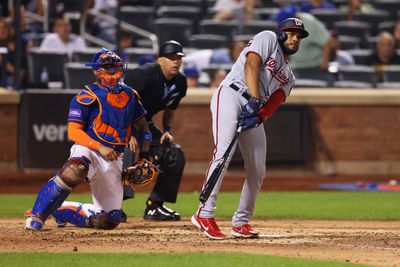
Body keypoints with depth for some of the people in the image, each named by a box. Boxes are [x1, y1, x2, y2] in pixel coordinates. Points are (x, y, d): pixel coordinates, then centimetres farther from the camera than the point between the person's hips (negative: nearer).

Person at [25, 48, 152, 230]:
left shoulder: (129, 95, 13)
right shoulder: (88, 96, -5)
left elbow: (142, 126, 25)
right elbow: (74, 132, -11)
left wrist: (144, 154, 12)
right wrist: (100, 147, -24)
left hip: (113, 160, 6)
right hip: (87, 149, -6)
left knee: (109, 220, 1)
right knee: (75, 170, -43)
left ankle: (59, 209, 23)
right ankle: (38, 214, -29)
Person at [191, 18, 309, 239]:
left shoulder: (288, 77, 27)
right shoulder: (268, 39, 9)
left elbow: (274, 101, 8)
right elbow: (251, 64, -8)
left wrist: (259, 117, -15)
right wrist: (255, 100, -21)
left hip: (254, 111, 8)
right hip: (231, 95, -8)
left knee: (258, 171, 5)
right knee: (223, 152, -24)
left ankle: (241, 223, 17)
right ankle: (205, 214, -30)